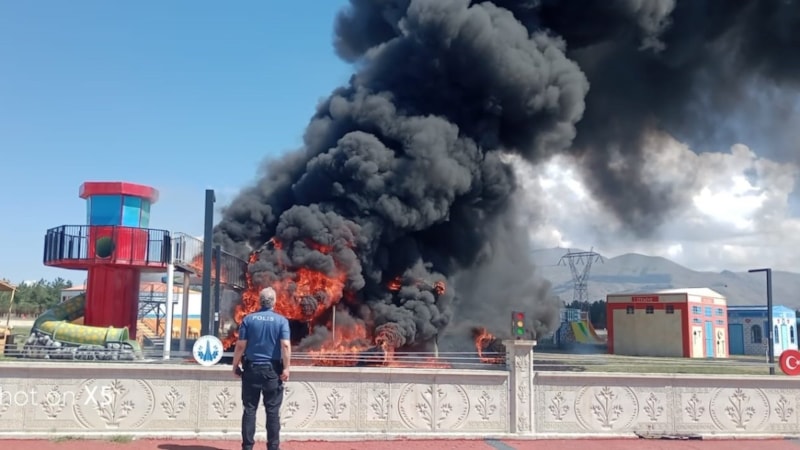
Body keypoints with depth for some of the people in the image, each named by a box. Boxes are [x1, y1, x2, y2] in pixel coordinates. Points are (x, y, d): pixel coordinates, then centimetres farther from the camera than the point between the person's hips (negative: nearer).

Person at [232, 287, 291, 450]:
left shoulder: (248, 319, 0)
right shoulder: (281, 320, -3)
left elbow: (240, 345, -3)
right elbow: (285, 345, -13)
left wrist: (236, 365, 7)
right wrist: (286, 368, -9)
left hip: (251, 368, 1)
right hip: (272, 370, -1)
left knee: (249, 409, 6)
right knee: (273, 410, 4)